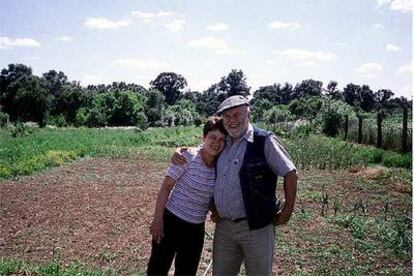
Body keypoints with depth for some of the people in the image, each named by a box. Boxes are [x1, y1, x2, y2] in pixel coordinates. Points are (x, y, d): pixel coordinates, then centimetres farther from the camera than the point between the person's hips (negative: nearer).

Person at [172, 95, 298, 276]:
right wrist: (179, 152, 2)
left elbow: (290, 174, -8)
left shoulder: (265, 141, -11)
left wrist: (287, 212, -7)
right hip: (224, 226, 6)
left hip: (256, 226, -5)